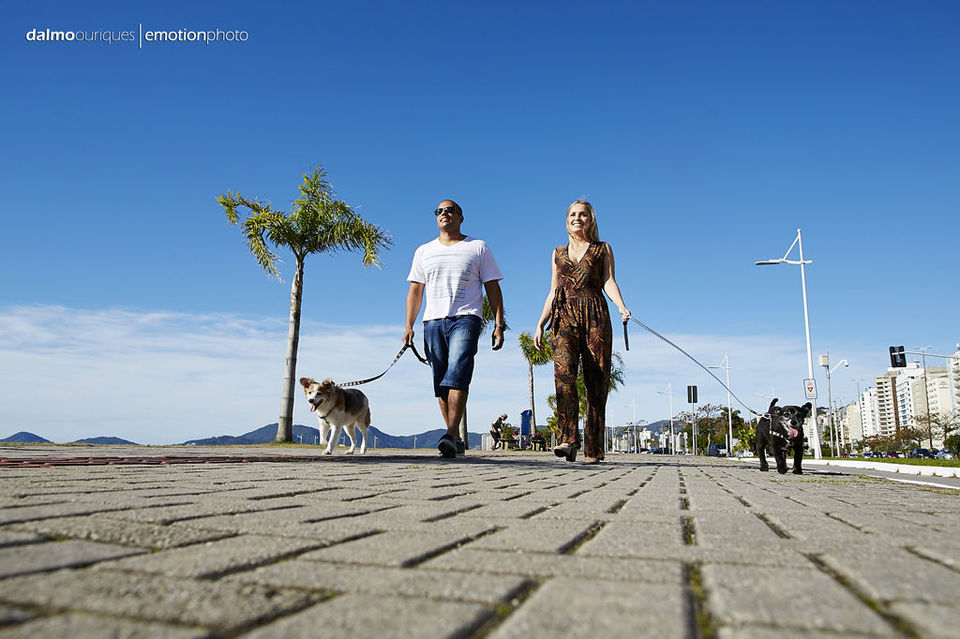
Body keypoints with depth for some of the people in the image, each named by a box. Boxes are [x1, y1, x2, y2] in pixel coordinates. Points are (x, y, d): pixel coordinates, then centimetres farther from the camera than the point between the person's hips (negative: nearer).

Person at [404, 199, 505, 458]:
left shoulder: (478, 247, 12)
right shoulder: (424, 251, 20)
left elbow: (493, 289, 8)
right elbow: (415, 291, 17)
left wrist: (499, 325, -1)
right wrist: (409, 326, 5)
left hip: (465, 318, -4)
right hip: (433, 321, 4)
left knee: (458, 373, -22)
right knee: (440, 383, 0)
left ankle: (451, 435, -28)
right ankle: (456, 440, 6)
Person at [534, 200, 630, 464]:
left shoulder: (603, 249, 18)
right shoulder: (558, 253, 24)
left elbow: (608, 281, 4)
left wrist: (621, 306, -16)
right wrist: (540, 324, 11)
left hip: (595, 316, -1)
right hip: (565, 316, 1)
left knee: (596, 382, -7)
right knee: (563, 372, -24)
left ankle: (593, 449, -1)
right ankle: (568, 439, -31)